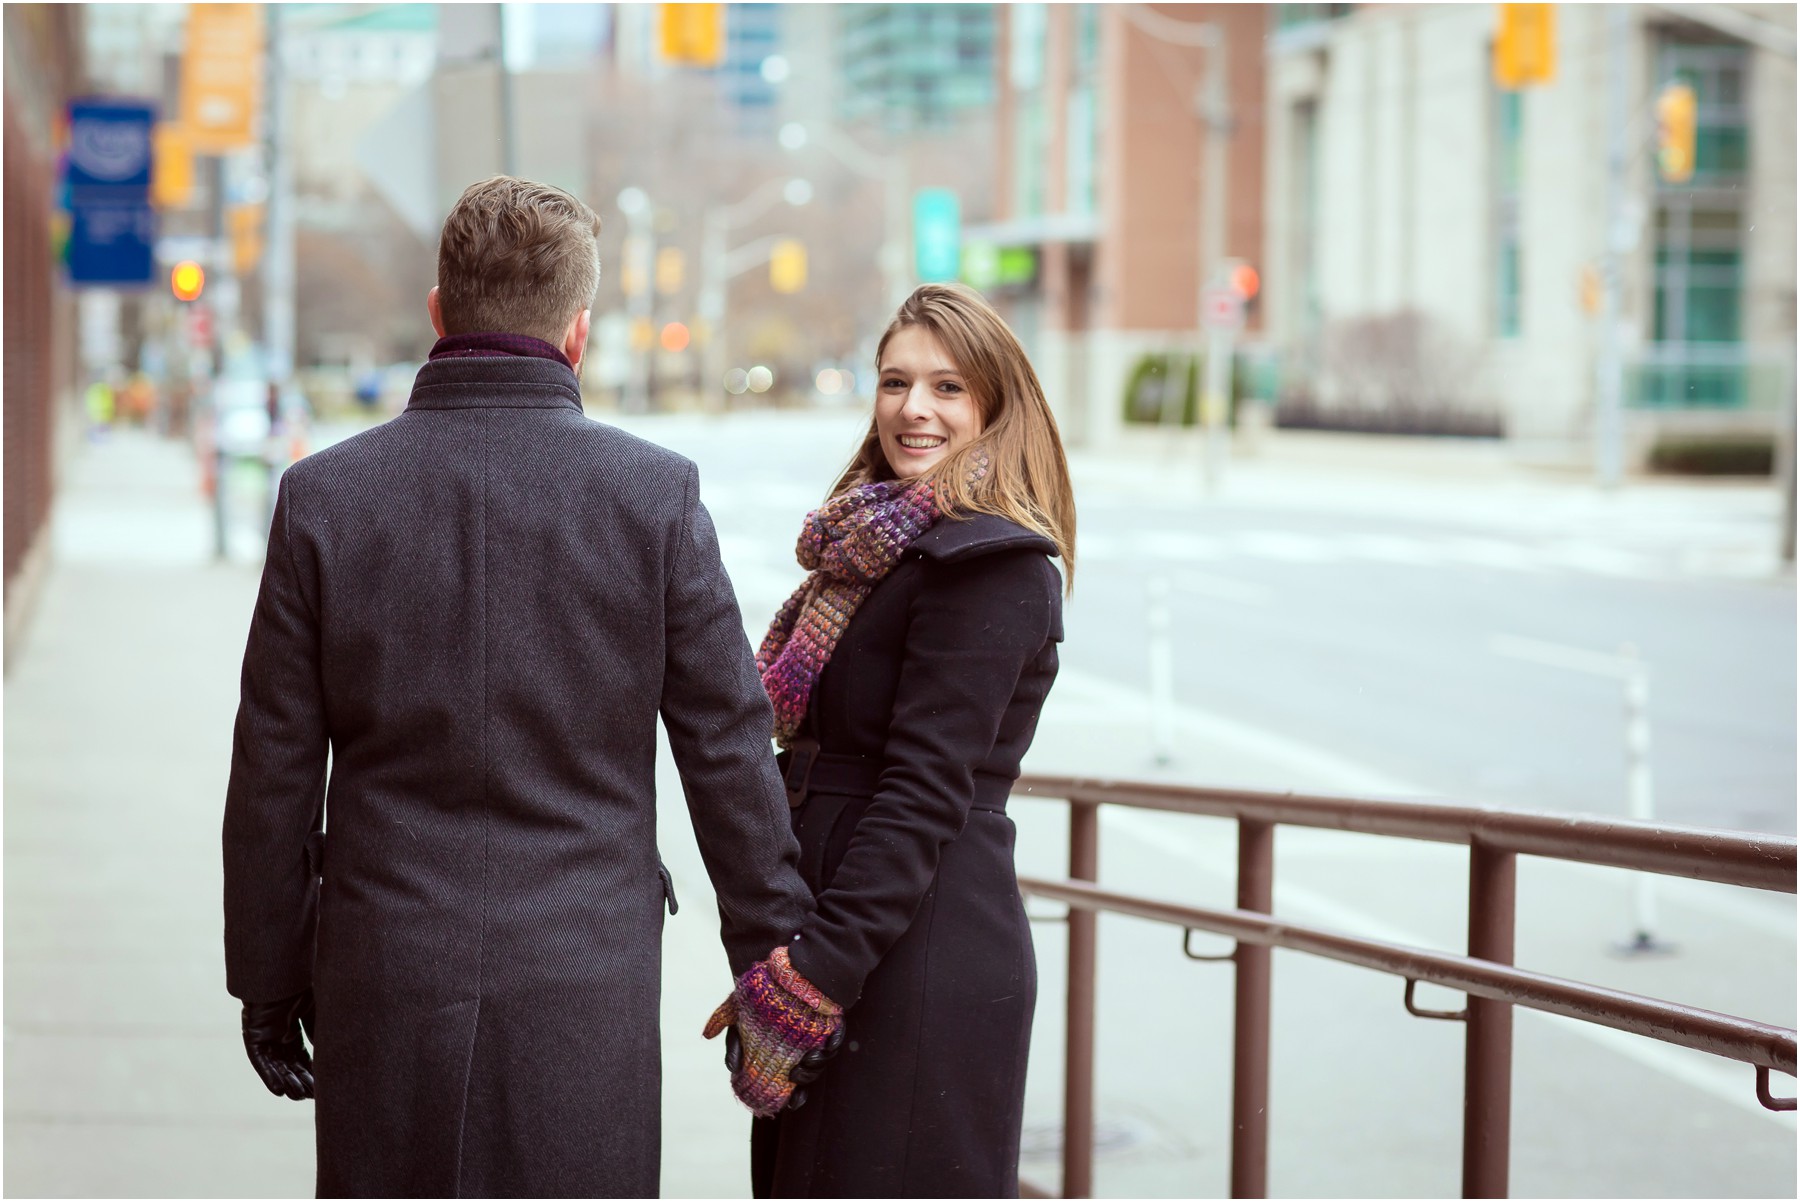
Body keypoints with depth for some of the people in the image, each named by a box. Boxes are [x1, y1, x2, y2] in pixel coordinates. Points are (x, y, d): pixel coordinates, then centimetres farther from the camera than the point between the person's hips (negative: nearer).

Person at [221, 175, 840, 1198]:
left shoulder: (324, 497, -2)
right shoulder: (655, 497, -5)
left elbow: (275, 777, 1)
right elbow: (728, 751, -1)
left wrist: (268, 984, 11)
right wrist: (774, 968, 8)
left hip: (381, 981, 1)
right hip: (585, 985, -1)